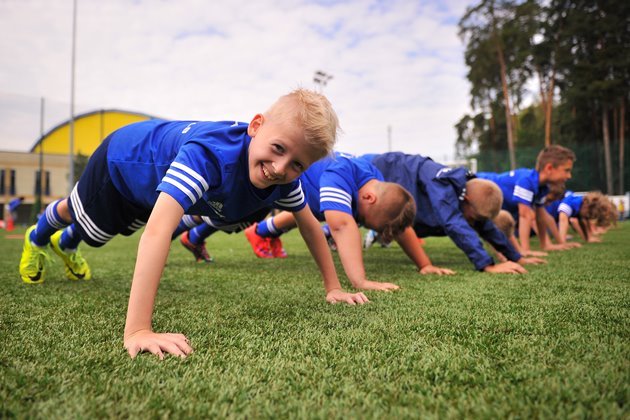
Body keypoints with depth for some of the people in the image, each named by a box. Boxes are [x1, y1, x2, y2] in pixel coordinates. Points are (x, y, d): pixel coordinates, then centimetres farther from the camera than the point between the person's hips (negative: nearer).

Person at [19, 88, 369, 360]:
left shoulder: (284, 178, -31)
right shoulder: (209, 153, -52)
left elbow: (310, 225, -15)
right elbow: (158, 229, -61)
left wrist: (333, 287, -16)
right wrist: (137, 331, -66)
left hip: (152, 187, 6)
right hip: (122, 157, -5)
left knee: (109, 231, 34)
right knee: (80, 217, 26)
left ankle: (65, 244, 67)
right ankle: (37, 238, 63)